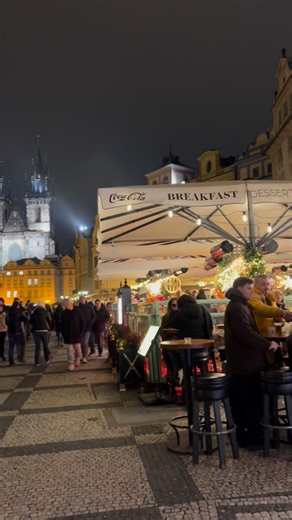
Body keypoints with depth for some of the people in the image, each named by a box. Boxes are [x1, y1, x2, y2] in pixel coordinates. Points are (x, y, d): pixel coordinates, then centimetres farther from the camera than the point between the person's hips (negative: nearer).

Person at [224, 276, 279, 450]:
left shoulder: (240, 306, 17)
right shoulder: (237, 307, -16)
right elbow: (245, 333, -26)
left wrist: (263, 344, 16)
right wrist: (267, 344, -22)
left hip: (243, 361, 10)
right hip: (245, 361, -10)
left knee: (242, 401, 13)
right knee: (253, 401, -4)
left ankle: (243, 436, 21)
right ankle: (254, 438, 3)